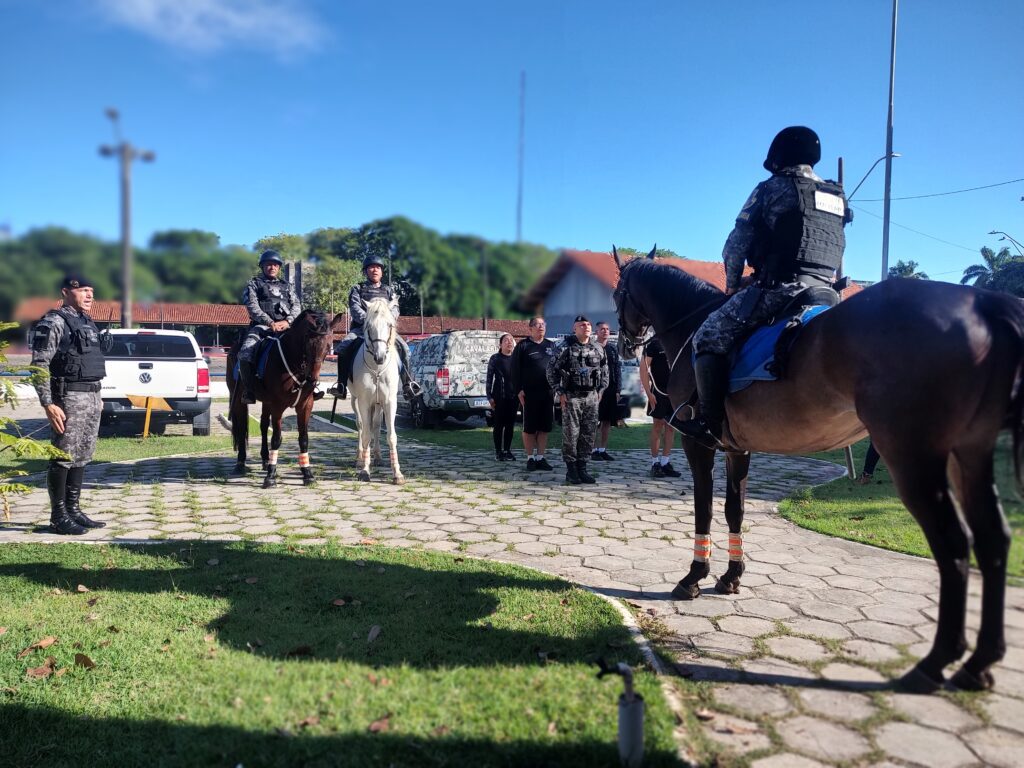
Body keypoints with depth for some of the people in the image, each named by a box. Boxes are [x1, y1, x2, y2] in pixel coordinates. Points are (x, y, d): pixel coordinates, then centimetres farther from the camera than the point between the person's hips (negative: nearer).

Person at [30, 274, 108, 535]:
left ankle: (74, 510, 20)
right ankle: (59, 517, 5)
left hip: (92, 398, 8)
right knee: (63, 457, -3)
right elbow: (39, 365, -14)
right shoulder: (54, 322, -10)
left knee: (82, 457, 12)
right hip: (69, 398, -8)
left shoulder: (88, 323, 16)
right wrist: (48, 404, -20)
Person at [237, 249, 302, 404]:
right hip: (262, 326, -2)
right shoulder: (253, 284, 13)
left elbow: (296, 306, 11)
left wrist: (288, 321, -11)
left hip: (286, 326, 3)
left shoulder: (287, 286, 23)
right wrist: (270, 323, -17)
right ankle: (248, 391, -18)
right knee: (246, 353, -29)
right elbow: (252, 307, -2)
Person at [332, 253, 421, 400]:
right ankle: (341, 385, -24)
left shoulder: (388, 291, 19)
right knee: (344, 347, -25)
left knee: (403, 347, -20)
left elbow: (395, 309, 4)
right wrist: (367, 320, -22)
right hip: (361, 328, -1)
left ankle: (408, 383, -15)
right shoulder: (357, 289, 14)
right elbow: (355, 308, -3)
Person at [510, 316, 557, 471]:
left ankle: (540, 457, 16)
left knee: (545, 427, 6)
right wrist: (519, 390, -10)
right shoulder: (523, 346, -1)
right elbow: (515, 369, -4)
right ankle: (530, 458, 12)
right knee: (529, 428, 2)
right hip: (529, 394, -4)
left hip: (548, 393, 4)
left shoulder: (551, 346, 13)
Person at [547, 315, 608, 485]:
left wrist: (600, 390, 9)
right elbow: (551, 370, -4)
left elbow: (604, 370, 18)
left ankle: (582, 468, 16)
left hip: (591, 397, 4)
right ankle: (571, 470, 7)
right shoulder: (566, 348, -6)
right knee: (570, 434, -2)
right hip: (571, 398, -4)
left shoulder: (598, 348, 8)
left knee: (589, 435, 6)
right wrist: (560, 392, -6)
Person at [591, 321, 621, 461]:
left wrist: (617, 390, 6)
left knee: (607, 421, 7)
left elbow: (617, 370, 13)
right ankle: (594, 450, 4)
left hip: (610, 390, 5)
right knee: (595, 421, -1)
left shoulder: (613, 349, 13)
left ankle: (603, 449, 15)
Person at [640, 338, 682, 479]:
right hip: (659, 392, -5)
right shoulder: (653, 344, -5)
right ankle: (655, 463, 8)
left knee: (671, 427, 7)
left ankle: (665, 463, 13)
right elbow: (643, 368, -8)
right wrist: (648, 393, -14)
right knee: (658, 426, 0)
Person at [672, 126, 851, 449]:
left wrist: (731, 285, 14)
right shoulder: (838, 197, 22)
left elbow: (737, 243, 1)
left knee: (710, 336, -4)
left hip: (778, 287, -8)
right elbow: (838, 250, 24)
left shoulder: (772, 188, 2)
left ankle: (710, 422, -12)